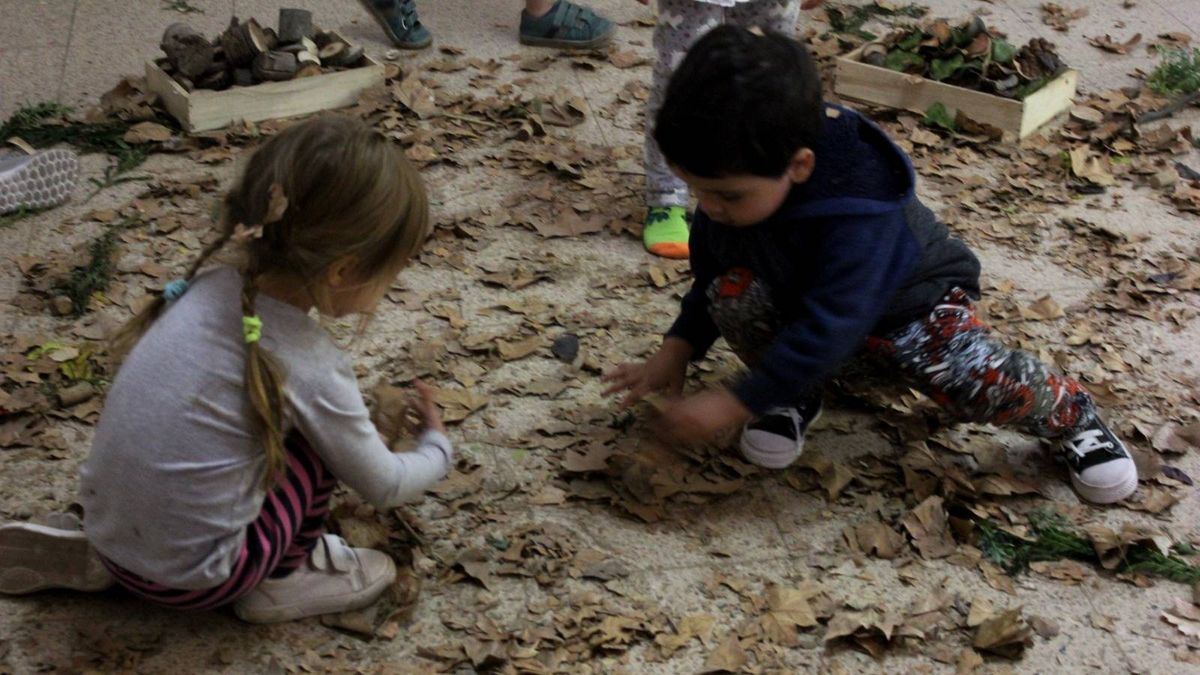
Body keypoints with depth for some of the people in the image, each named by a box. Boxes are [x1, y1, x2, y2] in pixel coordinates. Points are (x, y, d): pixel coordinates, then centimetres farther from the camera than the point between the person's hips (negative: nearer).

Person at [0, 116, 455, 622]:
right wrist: (438, 449, 17)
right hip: (189, 578, -6)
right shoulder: (313, 369, -18)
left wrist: (357, 418, 20)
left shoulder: (211, 286, -4)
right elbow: (385, 487, -2)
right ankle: (284, 578, 15)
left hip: (109, 527, 6)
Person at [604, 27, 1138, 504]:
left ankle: (1069, 414, 5)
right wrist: (677, 350, -11)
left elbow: (829, 329, -41)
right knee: (732, 294, -27)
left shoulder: (856, 211, -42)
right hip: (795, 297, 5)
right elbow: (710, 272, -3)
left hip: (907, 302, -4)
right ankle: (795, 399, 0)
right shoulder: (735, 178, -22)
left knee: (979, 380, -29)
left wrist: (735, 405, -39)